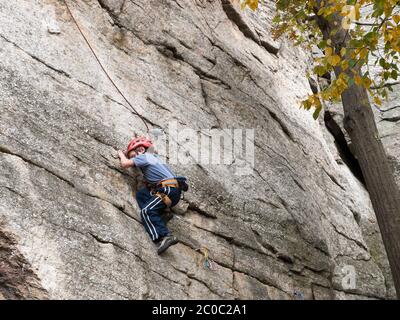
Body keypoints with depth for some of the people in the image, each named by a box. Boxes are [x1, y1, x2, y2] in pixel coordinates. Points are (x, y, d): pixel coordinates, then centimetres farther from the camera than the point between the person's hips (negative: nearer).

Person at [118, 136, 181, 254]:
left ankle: (166, 236, -32)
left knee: (146, 211, -19)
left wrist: (121, 155, 13)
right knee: (141, 194, 6)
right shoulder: (153, 156, 27)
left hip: (169, 189, -9)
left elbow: (124, 164, -8)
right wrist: (126, 155, 36)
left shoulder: (143, 156, 1)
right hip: (172, 190, 9)